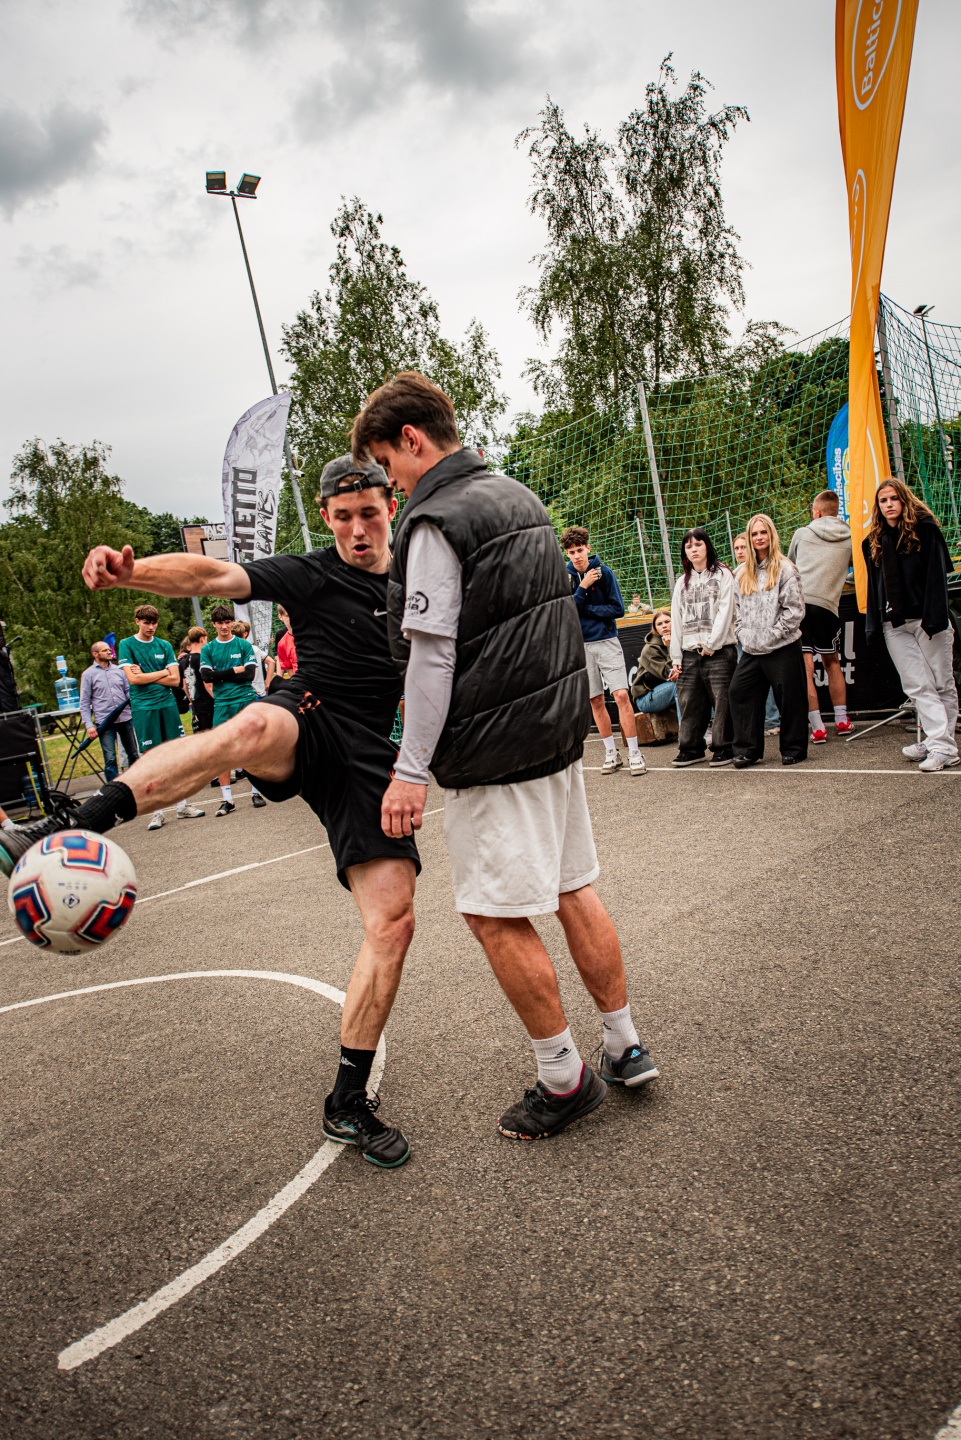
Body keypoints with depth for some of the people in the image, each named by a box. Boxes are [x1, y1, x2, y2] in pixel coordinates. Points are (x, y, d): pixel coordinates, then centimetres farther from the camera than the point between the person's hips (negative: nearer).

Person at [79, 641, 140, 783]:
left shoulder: (118, 670, 10)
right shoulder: (88, 674, 1)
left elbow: (128, 691, 13)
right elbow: (84, 702, -1)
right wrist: (89, 725, -9)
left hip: (125, 718, 4)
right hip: (104, 723, -3)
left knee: (133, 754, 11)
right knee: (110, 758, -4)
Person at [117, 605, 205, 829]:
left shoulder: (164, 646, 9)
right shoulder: (127, 645, 2)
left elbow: (175, 680, 1)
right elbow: (133, 678, -10)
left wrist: (146, 676, -7)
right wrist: (162, 672, -4)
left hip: (168, 704, 3)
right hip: (143, 708, -3)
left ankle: (182, 806, 11)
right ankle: (156, 811, 5)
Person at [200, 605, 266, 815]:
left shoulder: (244, 645, 4)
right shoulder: (208, 649, 8)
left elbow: (249, 673, -6)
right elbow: (206, 677, -4)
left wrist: (221, 674, -7)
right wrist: (234, 670, -7)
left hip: (246, 700, -1)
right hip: (222, 704, 1)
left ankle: (256, 792, 13)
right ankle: (226, 799, 3)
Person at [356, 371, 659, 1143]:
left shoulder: (435, 521, -14)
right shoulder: (520, 498, 14)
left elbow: (432, 657, -19)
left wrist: (410, 770, -15)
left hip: (494, 746, -9)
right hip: (559, 726, 9)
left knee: (497, 916, 2)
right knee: (573, 889, 16)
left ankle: (564, 1078, 13)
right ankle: (626, 1046, 26)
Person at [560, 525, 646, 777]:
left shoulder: (604, 572, -4)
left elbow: (617, 609, -7)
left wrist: (584, 609, -10)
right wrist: (582, 587, -16)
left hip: (606, 641, -2)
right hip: (581, 645, 3)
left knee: (621, 695, -11)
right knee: (596, 701, 7)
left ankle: (634, 753, -5)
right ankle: (611, 753, 18)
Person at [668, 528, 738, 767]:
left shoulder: (722, 574, 6)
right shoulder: (682, 582, 19)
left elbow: (725, 611, -4)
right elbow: (676, 621, 16)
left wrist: (711, 644, -12)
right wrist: (676, 658, 9)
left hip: (719, 649, -4)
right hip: (690, 652, 4)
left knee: (721, 700, -5)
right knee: (689, 702, 3)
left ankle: (723, 748, 3)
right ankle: (691, 748, 12)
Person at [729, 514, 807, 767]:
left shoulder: (784, 568, -4)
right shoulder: (742, 573, 13)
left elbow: (795, 609, -9)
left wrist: (771, 635, -13)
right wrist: (744, 635, 1)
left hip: (782, 648, -5)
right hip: (752, 650, 6)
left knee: (788, 698, 0)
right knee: (739, 692, 0)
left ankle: (794, 749, 13)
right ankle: (747, 749, 7)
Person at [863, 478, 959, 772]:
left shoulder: (924, 529, 1)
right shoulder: (874, 541, 15)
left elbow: (936, 574, -7)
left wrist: (935, 616, -17)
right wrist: (874, 626, 7)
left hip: (925, 618, -4)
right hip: (894, 624, 4)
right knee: (918, 687, -4)